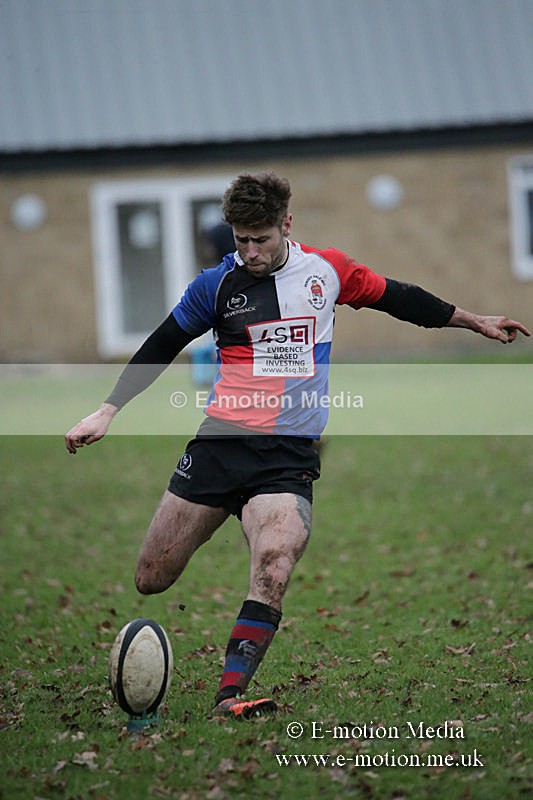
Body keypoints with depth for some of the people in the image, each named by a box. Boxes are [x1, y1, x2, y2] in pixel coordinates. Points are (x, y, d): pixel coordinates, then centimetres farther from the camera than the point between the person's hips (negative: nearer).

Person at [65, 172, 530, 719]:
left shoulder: (327, 270, 6)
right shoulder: (217, 284, 2)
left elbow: (399, 298, 21)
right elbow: (158, 349, 11)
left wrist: (476, 322, 28)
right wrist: (106, 413, 6)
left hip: (290, 456, 0)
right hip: (219, 443, 1)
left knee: (272, 576, -25)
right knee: (150, 582, -1)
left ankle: (229, 696, -25)